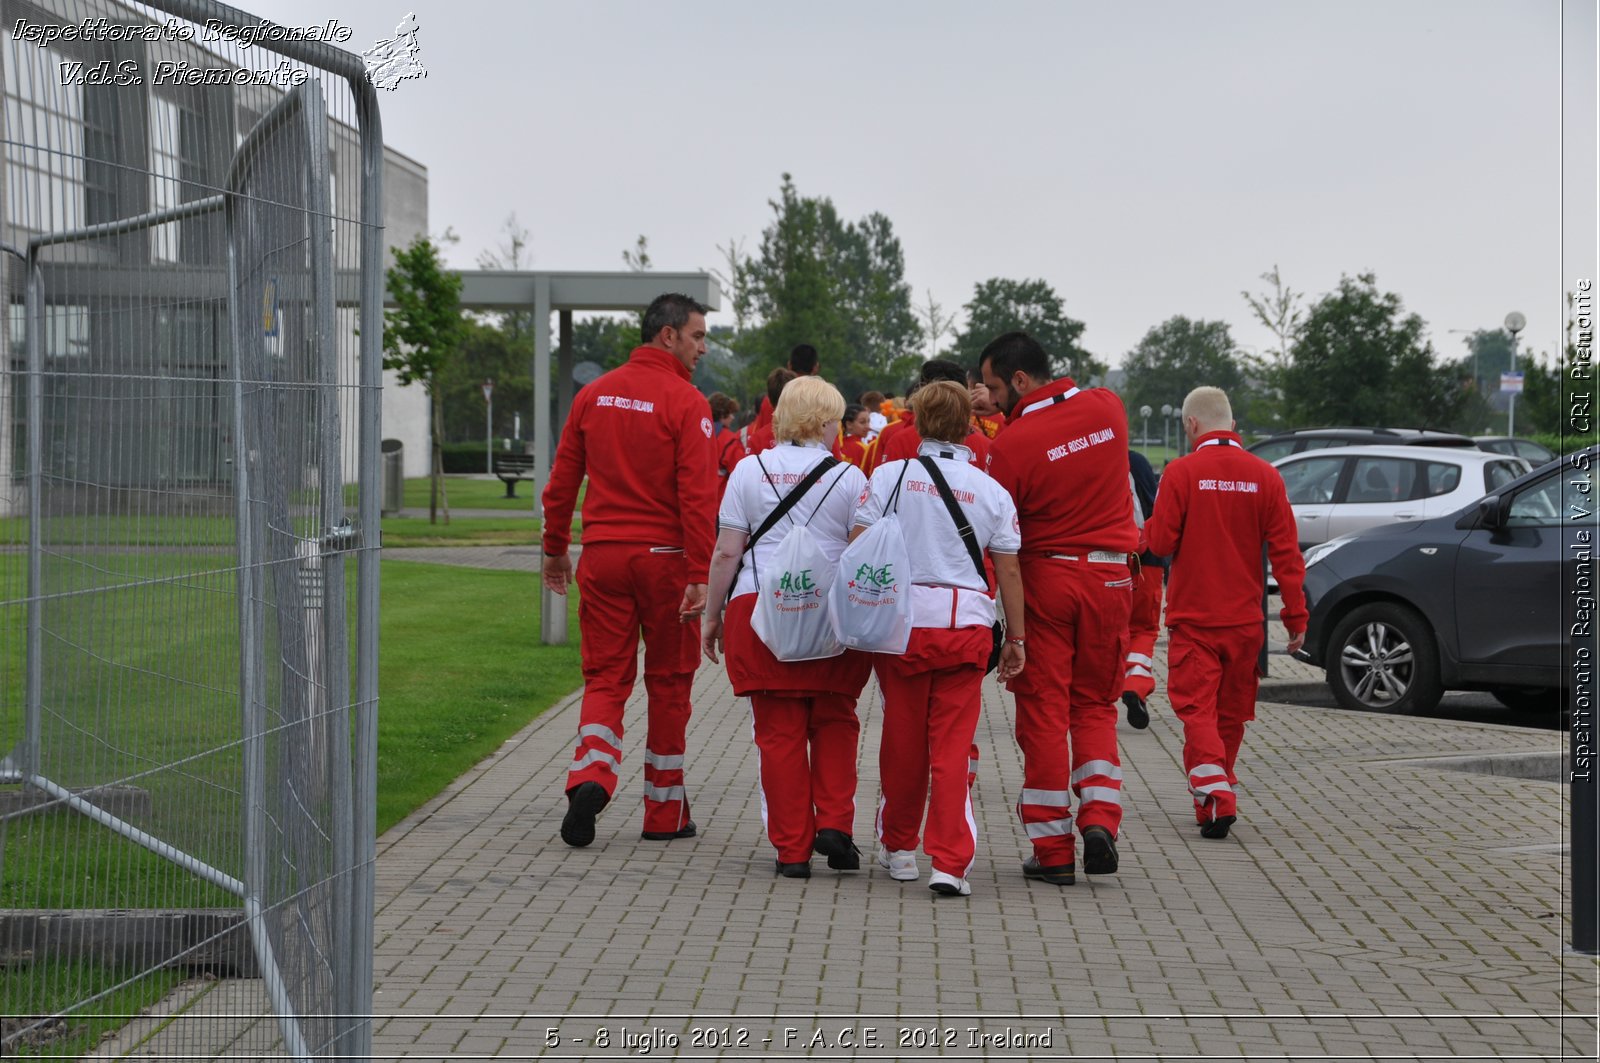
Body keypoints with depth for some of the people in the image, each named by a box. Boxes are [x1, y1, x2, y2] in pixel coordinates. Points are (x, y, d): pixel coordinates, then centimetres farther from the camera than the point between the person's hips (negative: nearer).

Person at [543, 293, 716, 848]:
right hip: (664, 556, -4)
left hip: (602, 555, 4)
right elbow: (698, 495, -16)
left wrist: (555, 550, 21)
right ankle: (665, 812, 16)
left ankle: (590, 776, -16)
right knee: (668, 682, 8)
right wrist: (700, 575, -16)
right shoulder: (686, 402, -9)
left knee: (605, 677, 8)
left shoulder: (595, 395, 7)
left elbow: (561, 483, 11)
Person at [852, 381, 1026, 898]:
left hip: (902, 619, 0)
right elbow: (1009, 570, 6)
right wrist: (1016, 637, 14)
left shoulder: (891, 475, 1)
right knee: (953, 744, 1)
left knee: (902, 738, 12)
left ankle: (898, 846, 28)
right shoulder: (992, 491, 4)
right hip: (967, 623, 0)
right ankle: (950, 861, -6)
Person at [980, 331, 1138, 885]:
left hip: (1045, 575, -4)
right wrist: (1018, 414, 11)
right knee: (1094, 704, 17)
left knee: (1043, 711, 5)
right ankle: (1100, 815, -2)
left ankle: (1053, 850, 7)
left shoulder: (1011, 444, -15)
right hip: (1109, 577, 4)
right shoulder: (1107, 407, 1)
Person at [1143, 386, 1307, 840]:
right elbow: (1286, 551, -2)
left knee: (1197, 708, -2)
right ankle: (1220, 793, 28)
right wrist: (1296, 615, 2)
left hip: (1193, 616, -3)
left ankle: (1214, 795, -20)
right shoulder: (1264, 476, -1)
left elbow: (1161, 541, -10)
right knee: (1231, 711, 16)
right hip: (1244, 618, 3)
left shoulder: (1182, 472, -9)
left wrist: (1145, 529, 14)